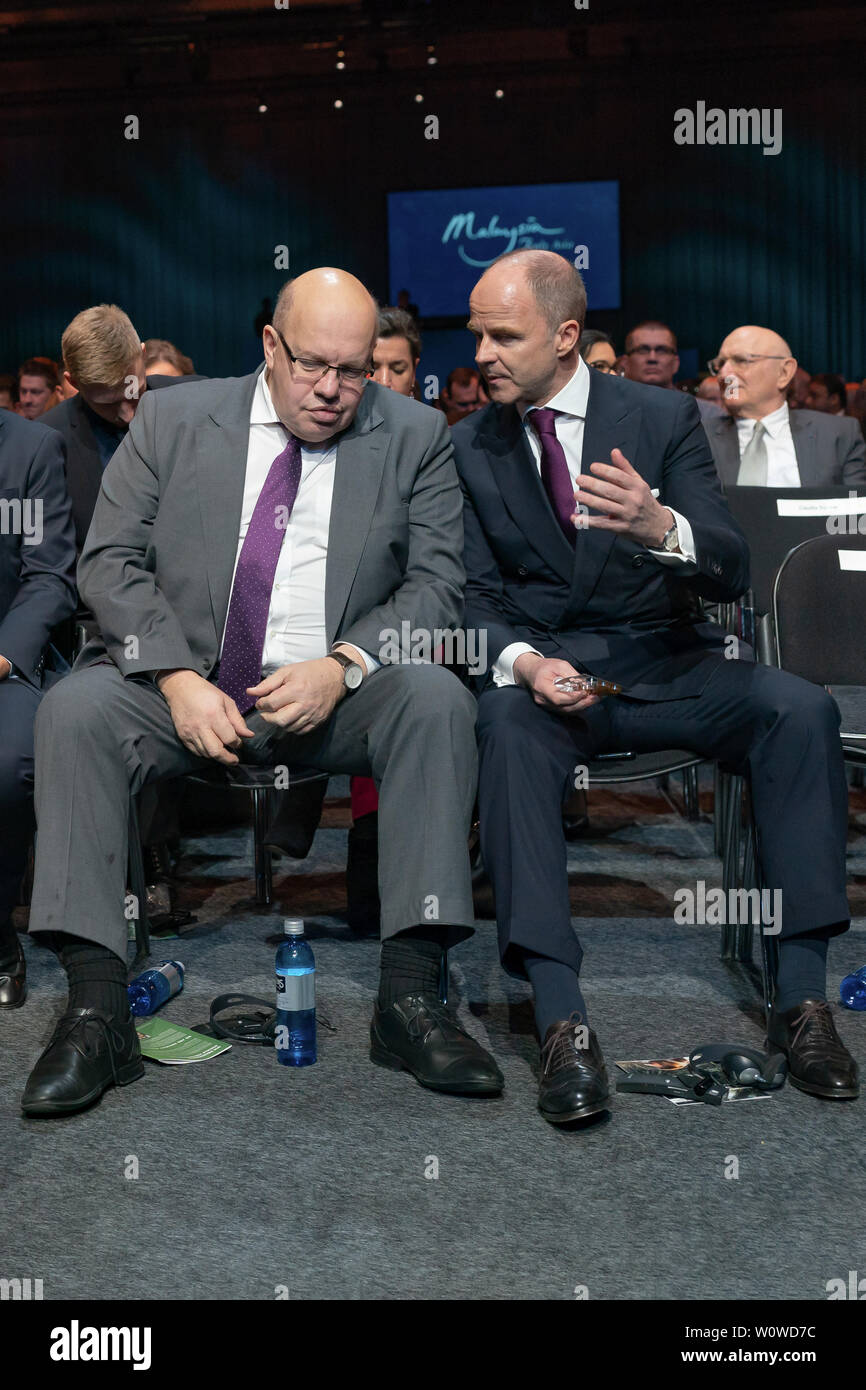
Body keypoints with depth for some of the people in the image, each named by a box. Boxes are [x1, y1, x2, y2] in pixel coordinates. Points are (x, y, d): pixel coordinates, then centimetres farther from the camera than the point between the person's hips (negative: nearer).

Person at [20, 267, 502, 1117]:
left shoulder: (414, 437, 8)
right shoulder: (171, 420, 9)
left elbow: (437, 585, 0)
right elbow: (111, 562, 3)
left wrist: (342, 667, -18)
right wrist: (177, 679, -13)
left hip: (336, 697, 0)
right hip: (186, 687, 1)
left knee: (438, 699, -29)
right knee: (74, 709, -27)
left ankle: (410, 997, -28)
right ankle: (97, 1009, -25)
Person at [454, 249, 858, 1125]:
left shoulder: (664, 417, 2)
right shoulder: (468, 447, 6)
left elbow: (732, 574, -6)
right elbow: (477, 598, 1)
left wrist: (661, 526, -30)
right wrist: (525, 661, -23)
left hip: (668, 665, 1)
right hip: (544, 670, 0)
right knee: (506, 721, -35)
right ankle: (562, 1020, -38)